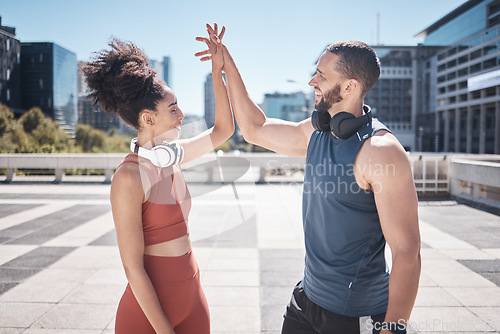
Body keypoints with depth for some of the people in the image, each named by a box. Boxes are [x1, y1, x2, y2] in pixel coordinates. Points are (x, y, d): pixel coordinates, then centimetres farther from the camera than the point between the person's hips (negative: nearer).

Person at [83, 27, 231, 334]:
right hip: (149, 308, -7)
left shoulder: (173, 156, 1)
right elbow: (133, 268, -19)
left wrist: (217, 71, 8)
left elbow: (223, 129, 13)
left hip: (191, 294, 7)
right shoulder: (129, 177, -21)